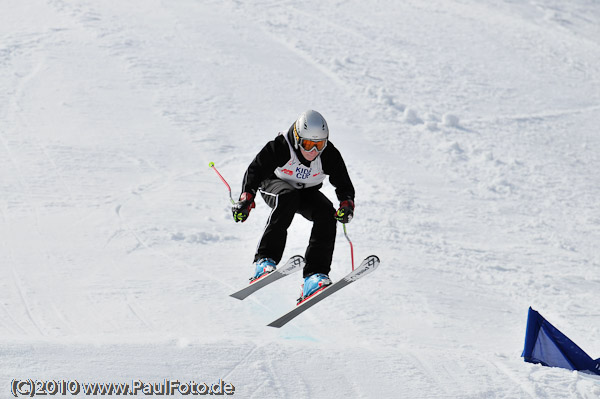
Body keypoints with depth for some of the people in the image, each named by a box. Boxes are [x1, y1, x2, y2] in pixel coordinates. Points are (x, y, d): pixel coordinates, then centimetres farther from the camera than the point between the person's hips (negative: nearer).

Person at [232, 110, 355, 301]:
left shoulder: (329, 155, -21)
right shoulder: (280, 148, -30)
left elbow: (344, 186, -13)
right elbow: (255, 171, -27)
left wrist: (346, 204, -34)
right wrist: (246, 198, -42)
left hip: (307, 192, 3)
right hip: (275, 184, -3)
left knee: (326, 213, -27)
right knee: (288, 197, -38)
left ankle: (315, 275, -30)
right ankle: (265, 260, -39)